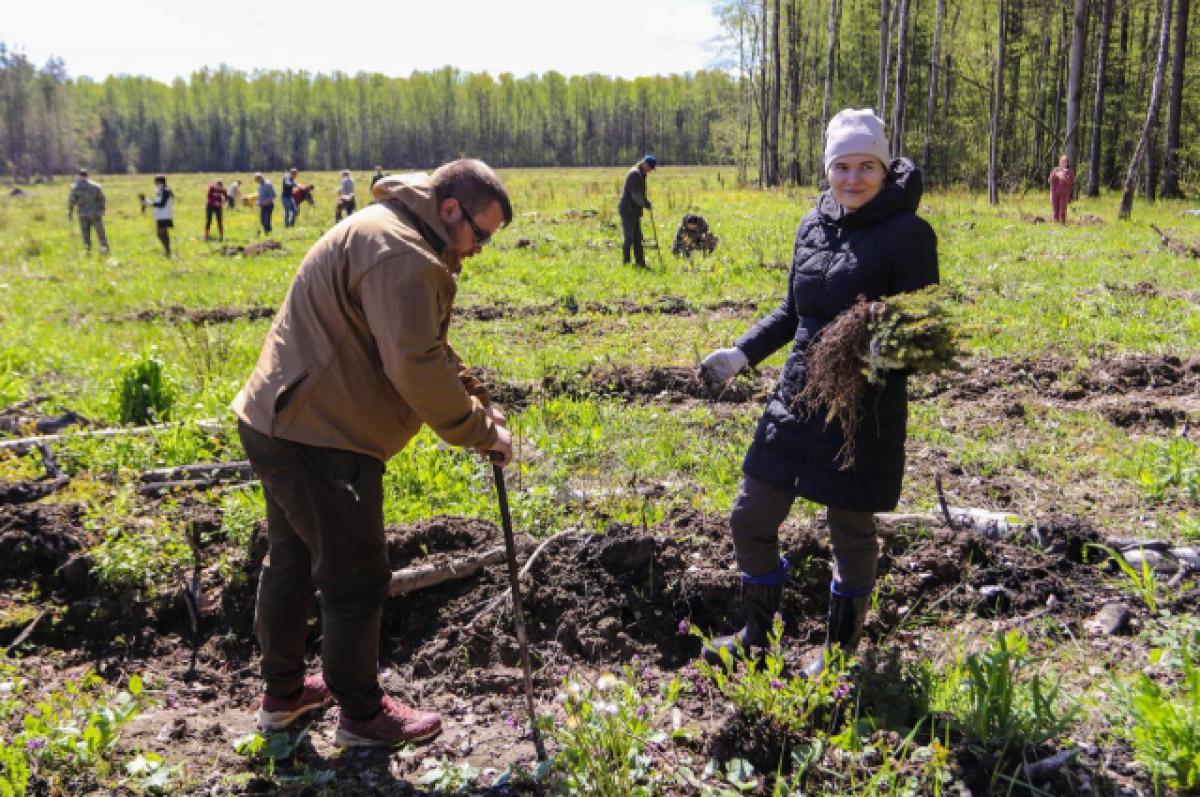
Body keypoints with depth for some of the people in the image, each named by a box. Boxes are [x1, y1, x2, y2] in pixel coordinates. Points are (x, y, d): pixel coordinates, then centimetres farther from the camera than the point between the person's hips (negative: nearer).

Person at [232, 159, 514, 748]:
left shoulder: (386, 232, 16)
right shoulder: (402, 254, -20)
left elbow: (426, 349, 17)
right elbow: (417, 368, -26)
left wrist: (475, 397, 6)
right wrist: (479, 430, -14)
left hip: (277, 422, 11)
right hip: (319, 438, -11)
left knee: (292, 560, 22)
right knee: (355, 578, 3)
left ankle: (283, 692, 39)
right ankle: (361, 714, 20)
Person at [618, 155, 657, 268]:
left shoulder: (641, 174, 16)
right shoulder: (635, 174, -16)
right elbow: (636, 194, -23)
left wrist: (646, 203, 10)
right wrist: (647, 204, -15)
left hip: (634, 211, 10)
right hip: (628, 211, -10)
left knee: (637, 238, 10)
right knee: (629, 238, -6)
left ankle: (640, 263, 12)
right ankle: (626, 263, 0)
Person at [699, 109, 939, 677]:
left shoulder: (907, 234, -11)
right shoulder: (814, 223, 7)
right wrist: (743, 353, 8)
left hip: (864, 415, -6)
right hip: (795, 402, 6)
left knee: (851, 536, 10)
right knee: (749, 523, 11)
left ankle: (839, 653, 33)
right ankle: (758, 637, 34)